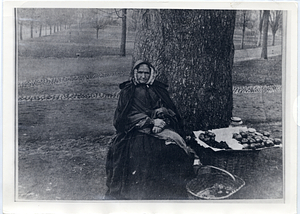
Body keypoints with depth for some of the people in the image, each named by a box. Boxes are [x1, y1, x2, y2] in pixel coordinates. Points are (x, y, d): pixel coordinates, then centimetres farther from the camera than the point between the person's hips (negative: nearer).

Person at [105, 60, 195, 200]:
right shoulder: (127, 91, 13)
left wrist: (162, 121, -11)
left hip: (161, 128, 2)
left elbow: (169, 112, 12)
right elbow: (129, 115, 1)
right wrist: (151, 121, -11)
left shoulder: (159, 90, 20)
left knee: (173, 149, -24)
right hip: (136, 130, -2)